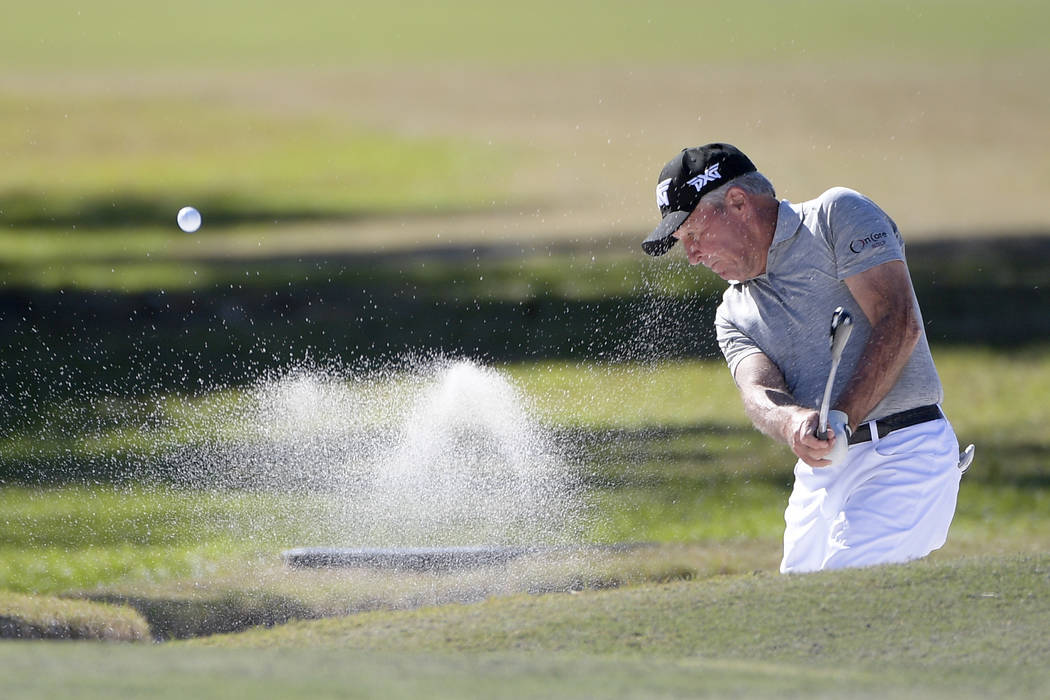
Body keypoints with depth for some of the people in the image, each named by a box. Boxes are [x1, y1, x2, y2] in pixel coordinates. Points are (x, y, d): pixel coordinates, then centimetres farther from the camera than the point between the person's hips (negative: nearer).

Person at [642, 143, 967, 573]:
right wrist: (794, 424, -27)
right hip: (818, 478, 7)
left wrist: (840, 421, -22)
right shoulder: (734, 315, 19)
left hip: (904, 453, -7)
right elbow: (759, 392, -2)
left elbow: (898, 326, -11)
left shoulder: (838, 215, 2)